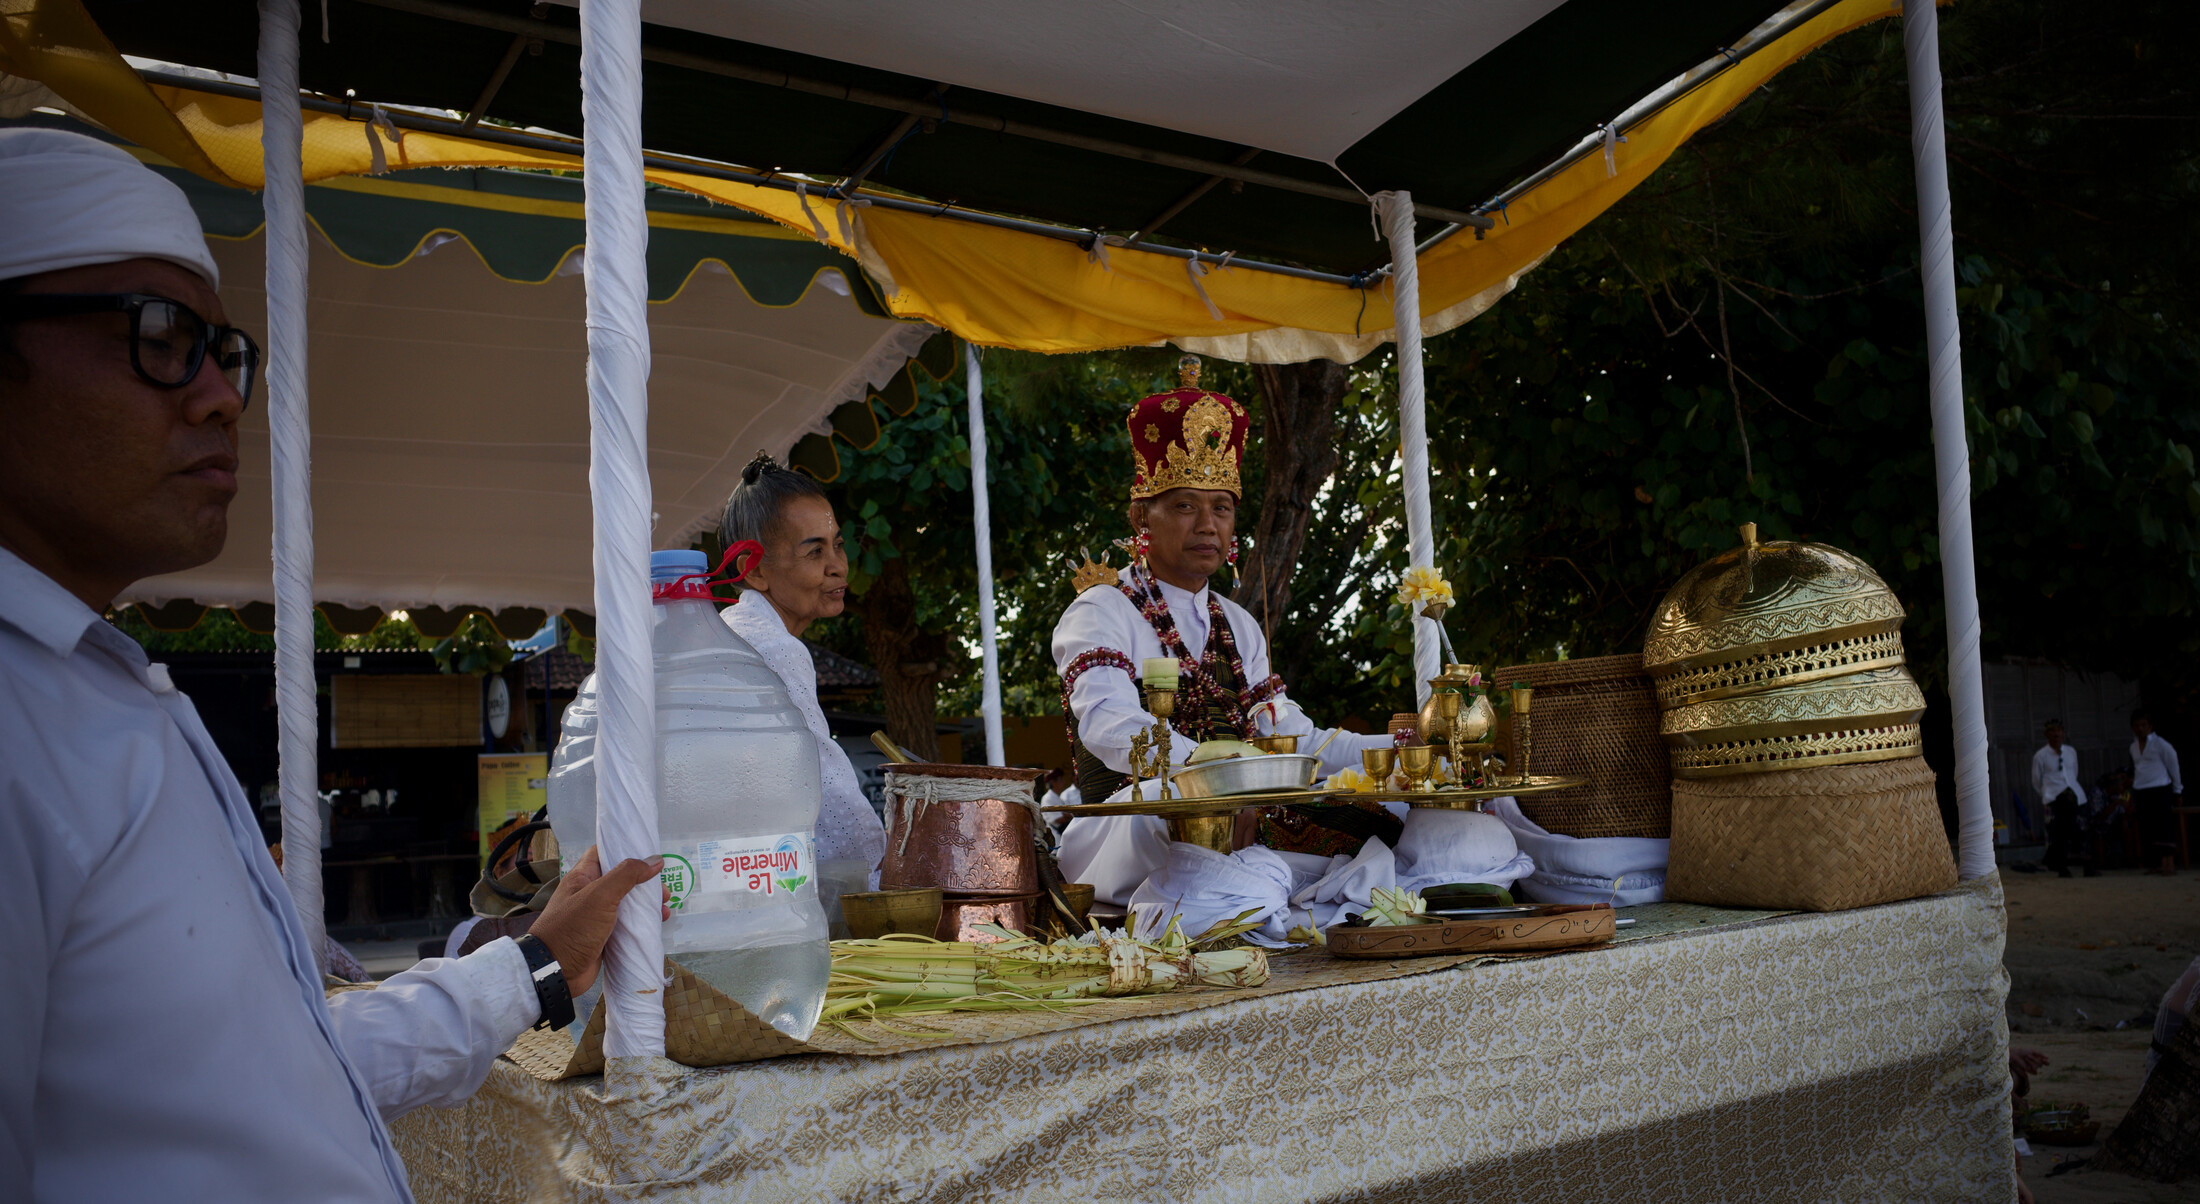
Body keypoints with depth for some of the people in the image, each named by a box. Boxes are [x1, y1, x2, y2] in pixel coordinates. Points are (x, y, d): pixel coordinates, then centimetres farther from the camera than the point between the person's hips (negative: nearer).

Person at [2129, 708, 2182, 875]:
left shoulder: (2160, 744, -5)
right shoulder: (2133, 747, 13)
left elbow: (2173, 767, 1)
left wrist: (2177, 790, 7)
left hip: (2160, 789, -6)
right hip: (2141, 791, 6)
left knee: (2164, 826, -8)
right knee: (2147, 828, 5)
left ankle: (2169, 863, -8)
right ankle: (2156, 863, 9)